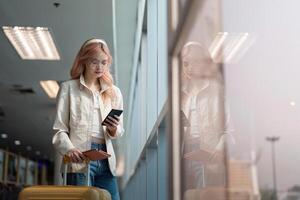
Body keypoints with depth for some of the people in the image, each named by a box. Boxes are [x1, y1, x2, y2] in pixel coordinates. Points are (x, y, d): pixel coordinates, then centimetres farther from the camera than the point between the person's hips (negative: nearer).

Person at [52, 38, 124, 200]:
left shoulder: (113, 92, 14)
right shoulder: (69, 88, 2)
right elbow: (59, 130, -3)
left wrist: (113, 129, -6)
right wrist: (69, 149, -22)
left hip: (106, 159, 4)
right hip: (80, 160, -4)